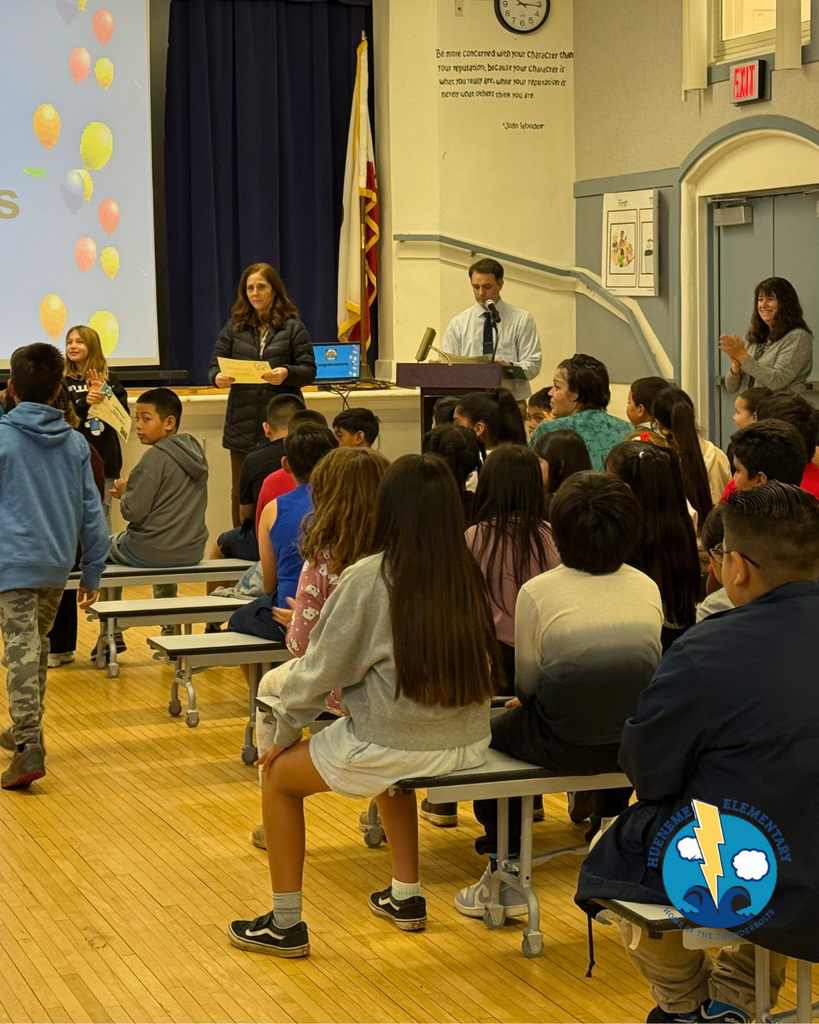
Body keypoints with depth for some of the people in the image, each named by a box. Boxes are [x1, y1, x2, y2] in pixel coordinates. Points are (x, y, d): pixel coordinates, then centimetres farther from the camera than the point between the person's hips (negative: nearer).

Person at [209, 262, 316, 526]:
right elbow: (214, 365, 8)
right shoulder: (234, 326, 11)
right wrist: (218, 378, -16)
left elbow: (309, 371, -1)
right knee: (241, 493, 5)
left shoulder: (293, 326, 4)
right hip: (243, 423, 2)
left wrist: (287, 373, -22)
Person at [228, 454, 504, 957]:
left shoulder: (368, 579, -15)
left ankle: (285, 924, 19)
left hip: (396, 748, -6)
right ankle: (406, 896, 39)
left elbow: (321, 669, -8)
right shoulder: (470, 576, -3)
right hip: (468, 744, 6)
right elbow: (485, 665, 9)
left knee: (279, 775, 18)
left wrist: (286, 734, 8)